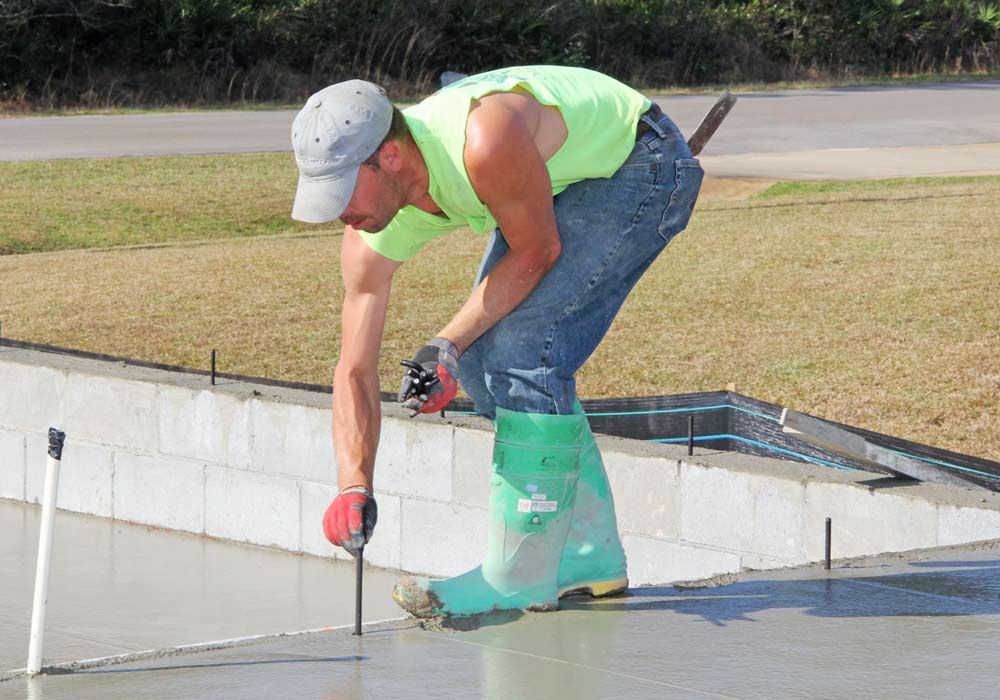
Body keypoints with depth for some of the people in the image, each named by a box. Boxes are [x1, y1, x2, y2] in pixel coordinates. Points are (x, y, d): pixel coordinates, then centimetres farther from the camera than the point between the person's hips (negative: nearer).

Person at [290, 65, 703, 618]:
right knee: (482, 356, 3)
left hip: (641, 164, -8)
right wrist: (353, 485, -23)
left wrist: (448, 345, -24)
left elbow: (536, 253, -21)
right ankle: (589, 555, 14)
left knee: (523, 346, -19)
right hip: (565, 174, 8)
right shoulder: (371, 236, -15)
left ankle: (520, 580, -13)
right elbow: (355, 372, -11)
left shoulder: (486, 143, -39)